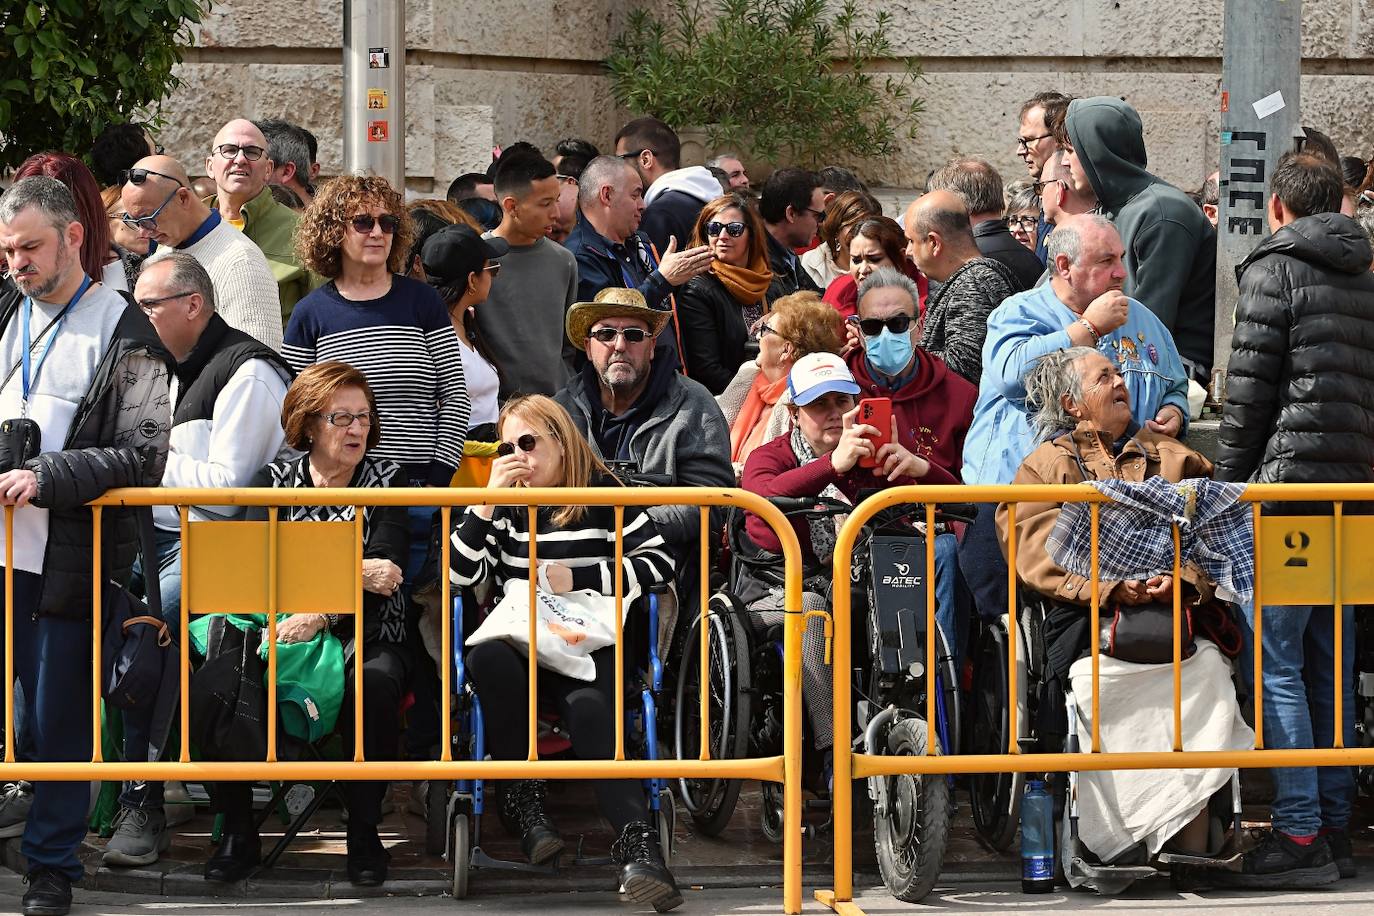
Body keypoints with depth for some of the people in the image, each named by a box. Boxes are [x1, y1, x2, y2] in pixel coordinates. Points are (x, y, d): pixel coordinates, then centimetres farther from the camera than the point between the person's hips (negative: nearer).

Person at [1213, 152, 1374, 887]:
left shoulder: (1274, 270, -4)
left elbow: (1249, 390, -8)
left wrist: (1229, 481, -1)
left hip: (1289, 483, -7)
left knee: (1276, 662, -6)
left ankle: (1299, 831, -10)